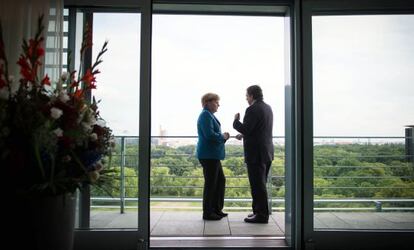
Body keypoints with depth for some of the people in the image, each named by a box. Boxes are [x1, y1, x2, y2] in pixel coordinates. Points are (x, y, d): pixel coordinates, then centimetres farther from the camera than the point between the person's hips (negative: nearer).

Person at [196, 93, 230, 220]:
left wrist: (223, 136, 7)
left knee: (220, 180, 15)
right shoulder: (205, 115, -13)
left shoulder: (210, 115, 18)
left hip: (213, 155, 10)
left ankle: (216, 209, 25)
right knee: (210, 183, -3)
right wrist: (223, 136, -9)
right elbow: (209, 134, -24)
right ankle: (207, 213, 8)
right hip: (208, 155, -10)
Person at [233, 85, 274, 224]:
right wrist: (244, 135, 21)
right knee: (260, 184, 18)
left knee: (257, 185, -2)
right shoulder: (267, 107, 14)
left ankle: (261, 215, 6)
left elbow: (245, 129, -20)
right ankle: (260, 211, 28)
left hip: (256, 153, -10)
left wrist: (236, 121, -4)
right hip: (266, 152, 10)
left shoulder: (252, 109, -16)